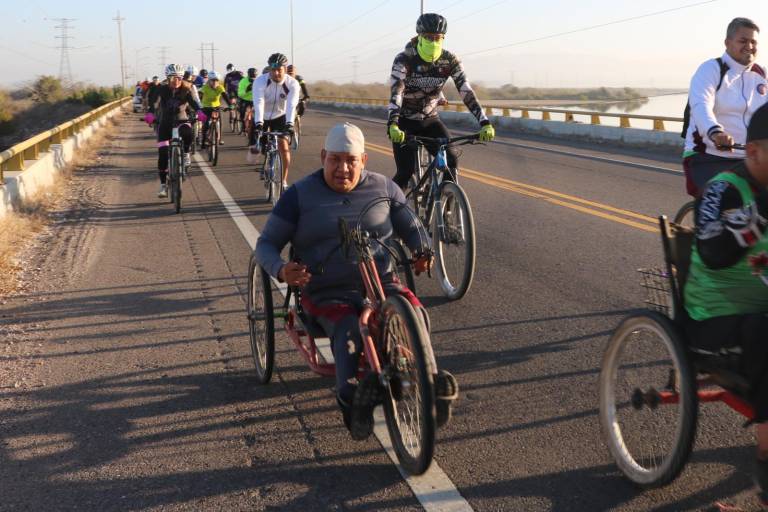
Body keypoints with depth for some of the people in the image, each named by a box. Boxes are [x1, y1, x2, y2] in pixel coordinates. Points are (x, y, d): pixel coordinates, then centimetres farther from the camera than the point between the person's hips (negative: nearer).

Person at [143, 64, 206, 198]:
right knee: (163, 154, -7)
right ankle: (163, 185, 4)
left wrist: (200, 112, -46)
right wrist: (150, 113, -43)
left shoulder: (185, 90, -7)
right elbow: (155, 102, -22)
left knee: (187, 134, -37)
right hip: (165, 123, 1)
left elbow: (194, 101, -24)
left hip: (181, 121, -1)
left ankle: (185, 154, -6)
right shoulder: (162, 90, -8)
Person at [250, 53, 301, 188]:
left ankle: (284, 181, -6)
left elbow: (291, 105, -36)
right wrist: (258, 123, -51)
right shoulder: (260, 81, -26)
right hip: (262, 117, 0)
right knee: (255, 148, -7)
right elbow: (258, 103, -37)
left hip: (280, 116, 0)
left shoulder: (292, 84, -23)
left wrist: (289, 123, -52)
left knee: (284, 146, -17)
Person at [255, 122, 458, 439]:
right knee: (348, 329, -36)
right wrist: (281, 270, -16)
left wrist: (423, 252, 1)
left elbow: (411, 227, 24)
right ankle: (351, 399, -49)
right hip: (326, 294, -1)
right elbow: (266, 243, 7)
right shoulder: (300, 195, 6)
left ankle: (429, 385, -40)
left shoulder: (383, 188, 12)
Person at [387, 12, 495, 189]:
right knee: (406, 172, -15)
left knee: (451, 162, -16)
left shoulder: (450, 61, -11)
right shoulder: (404, 60, -20)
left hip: (430, 120, 3)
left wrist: (485, 123, -29)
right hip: (405, 122, -3)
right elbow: (396, 93, -33)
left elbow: (467, 92, -17)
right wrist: (392, 125, -50)